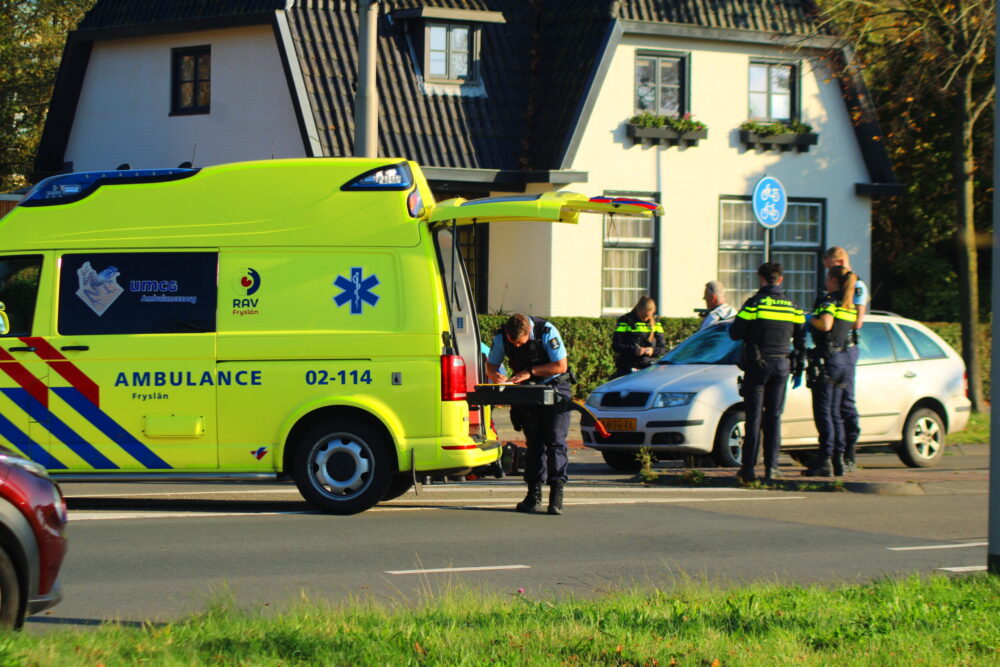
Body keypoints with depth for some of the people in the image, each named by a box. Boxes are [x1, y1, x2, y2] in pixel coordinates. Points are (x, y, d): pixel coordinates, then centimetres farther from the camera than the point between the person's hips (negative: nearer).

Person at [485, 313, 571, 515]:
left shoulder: (546, 331, -25)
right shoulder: (501, 336, -13)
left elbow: (561, 365, -19)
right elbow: (491, 365, 0)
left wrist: (529, 372, -22)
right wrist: (495, 376, -24)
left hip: (555, 386, -4)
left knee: (555, 440, -12)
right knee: (533, 441, 4)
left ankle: (556, 492, -15)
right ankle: (534, 493, 7)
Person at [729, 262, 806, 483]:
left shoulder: (754, 303, -8)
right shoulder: (793, 307, 5)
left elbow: (735, 333, -6)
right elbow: (801, 341, 9)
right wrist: (799, 366, 20)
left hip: (757, 365, -3)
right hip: (781, 365, 3)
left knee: (753, 416, 0)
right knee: (774, 417, 8)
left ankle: (748, 468, -1)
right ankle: (771, 467, 3)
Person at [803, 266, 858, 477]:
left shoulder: (829, 301, -11)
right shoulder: (849, 305, 14)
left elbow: (826, 324, -26)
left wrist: (810, 319, -7)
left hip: (827, 359, -8)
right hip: (844, 359, 8)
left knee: (823, 412, -7)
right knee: (835, 412, 13)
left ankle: (825, 461, -10)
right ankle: (838, 459, 12)